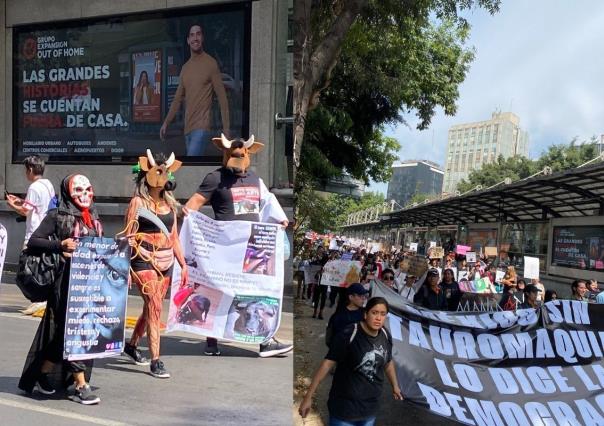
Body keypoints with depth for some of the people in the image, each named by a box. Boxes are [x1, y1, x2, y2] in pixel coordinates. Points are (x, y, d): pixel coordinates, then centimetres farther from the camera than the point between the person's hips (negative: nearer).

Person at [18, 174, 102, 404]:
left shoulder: (94, 218, 15)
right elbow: (33, 241, -6)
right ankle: (81, 386, -1)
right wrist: (60, 244, -19)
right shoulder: (57, 216, -2)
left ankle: (43, 374, 27)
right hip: (67, 281, -6)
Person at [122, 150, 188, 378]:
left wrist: (183, 265, 13)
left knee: (151, 307, 14)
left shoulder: (169, 203, 12)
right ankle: (155, 361, -12)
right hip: (144, 261, -6)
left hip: (165, 263, 6)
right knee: (154, 307, -14)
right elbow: (129, 237, -5)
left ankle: (132, 345, 37)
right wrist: (126, 268, -10)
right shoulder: (138, 202, -3)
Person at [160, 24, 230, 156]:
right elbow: (178, 99, 21)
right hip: (188, 127, 7)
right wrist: (166, 123, 14)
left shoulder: (211, 63, -4)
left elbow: (222, 97, -5)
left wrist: (226, 127, -10)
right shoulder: (185, 68, 16)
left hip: (202, 127, -7)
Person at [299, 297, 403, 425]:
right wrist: (308, 396, -22)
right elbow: (328, 363, -21)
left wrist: (395, 386, 29)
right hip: (345, 408, -6)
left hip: (371, 407, 6)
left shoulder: (385, 336, -3)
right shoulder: (349, 335, -22)